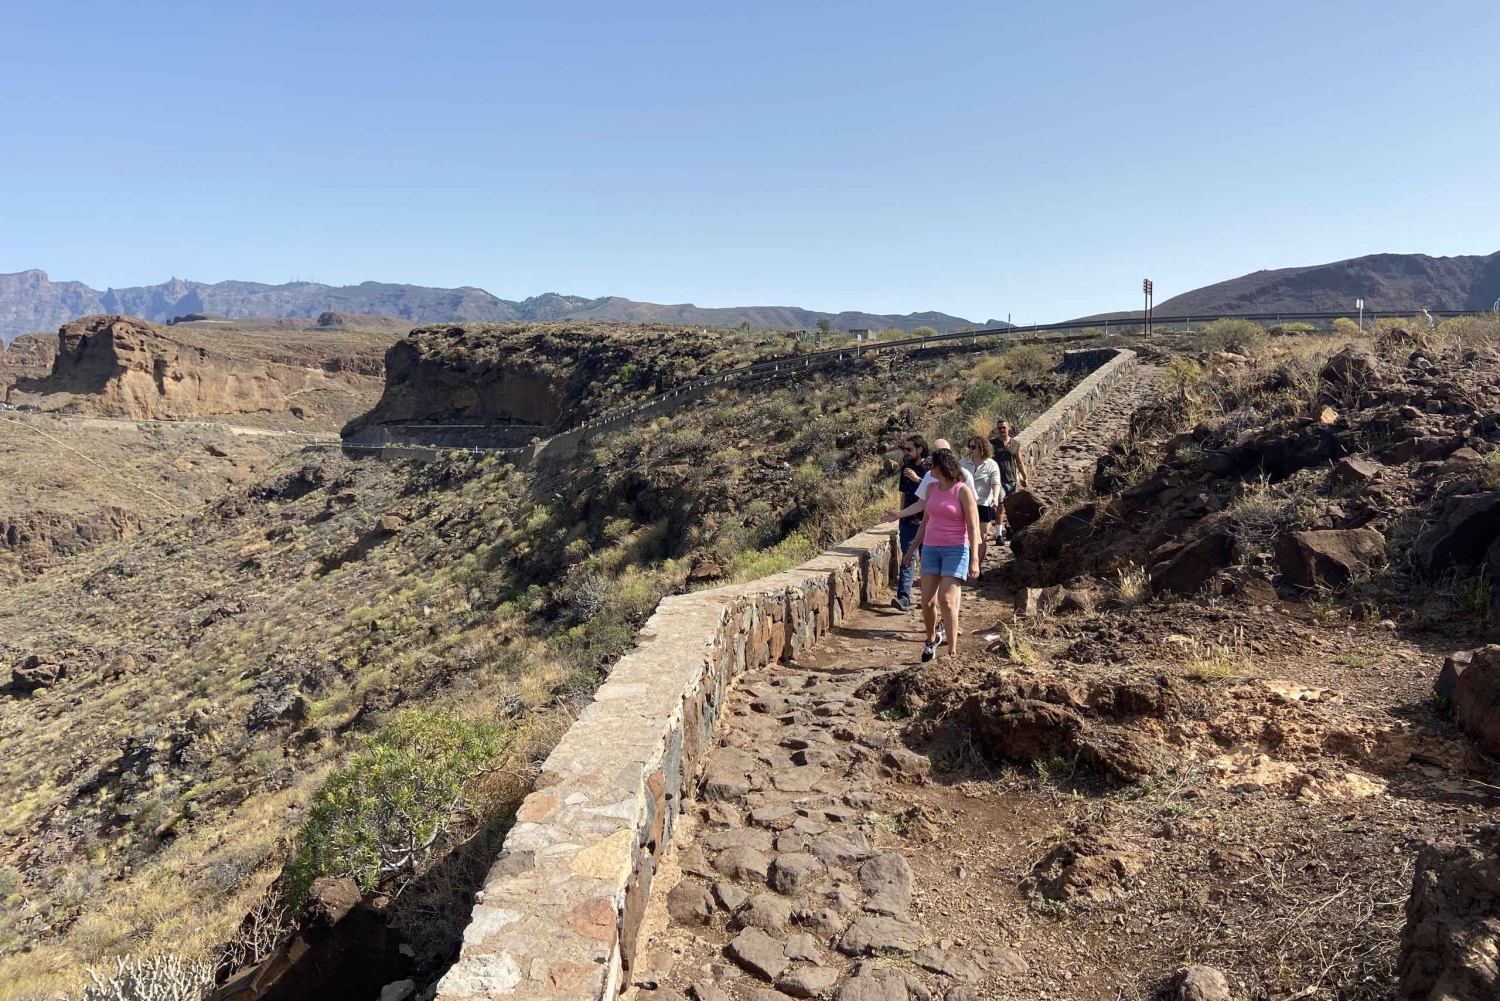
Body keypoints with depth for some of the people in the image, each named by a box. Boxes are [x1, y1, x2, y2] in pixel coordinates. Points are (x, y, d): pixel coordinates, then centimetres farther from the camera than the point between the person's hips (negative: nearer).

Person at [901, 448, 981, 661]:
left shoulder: (962, 490, -7)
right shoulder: (932, 489, 11)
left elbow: (973, 528, -9)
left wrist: (974, 560, -15)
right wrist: (912, 549, 21)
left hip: (955, 550, -5)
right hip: (931, 548, 5)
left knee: (947, 600, -13)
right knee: (927, 601, 2)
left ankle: (952, 652, -6)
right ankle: (931, 639, 28)